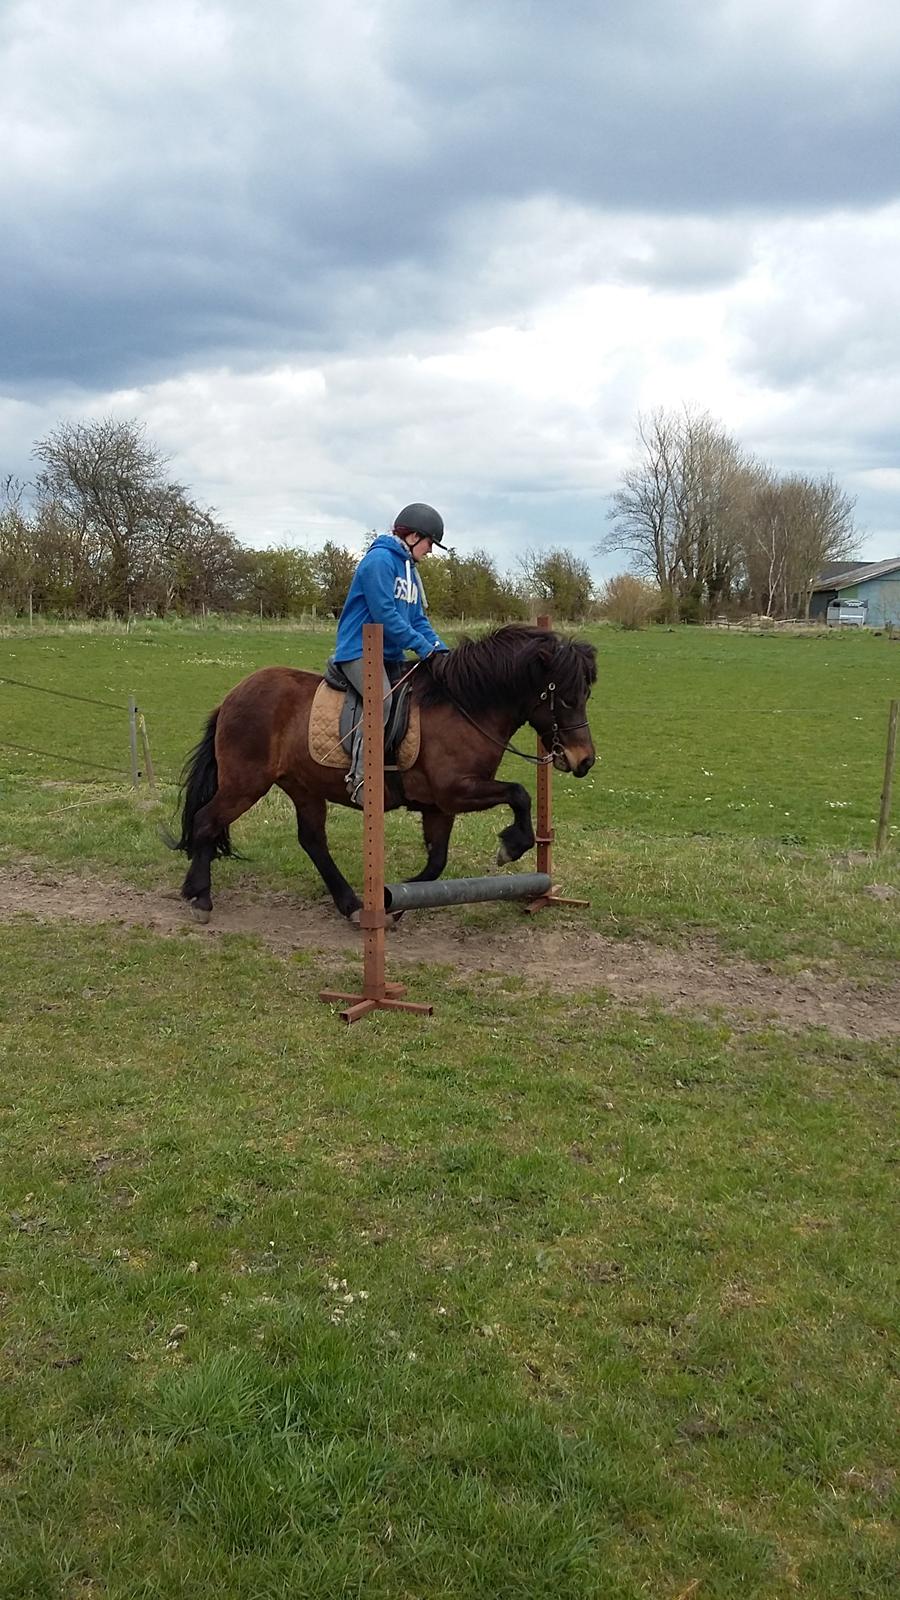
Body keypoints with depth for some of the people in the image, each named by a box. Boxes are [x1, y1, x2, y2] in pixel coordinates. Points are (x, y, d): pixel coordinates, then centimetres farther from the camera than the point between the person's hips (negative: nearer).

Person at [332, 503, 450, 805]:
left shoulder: (409, 568, 20)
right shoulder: (380, 559, -10)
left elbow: (418, 619, 18)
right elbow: (384, 613, -18)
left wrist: (441, 650, 3)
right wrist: (422, 646, -17)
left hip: (390, 655, 10)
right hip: (360, 650, -10)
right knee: (382, 700, -30)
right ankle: (360, 777, -30)